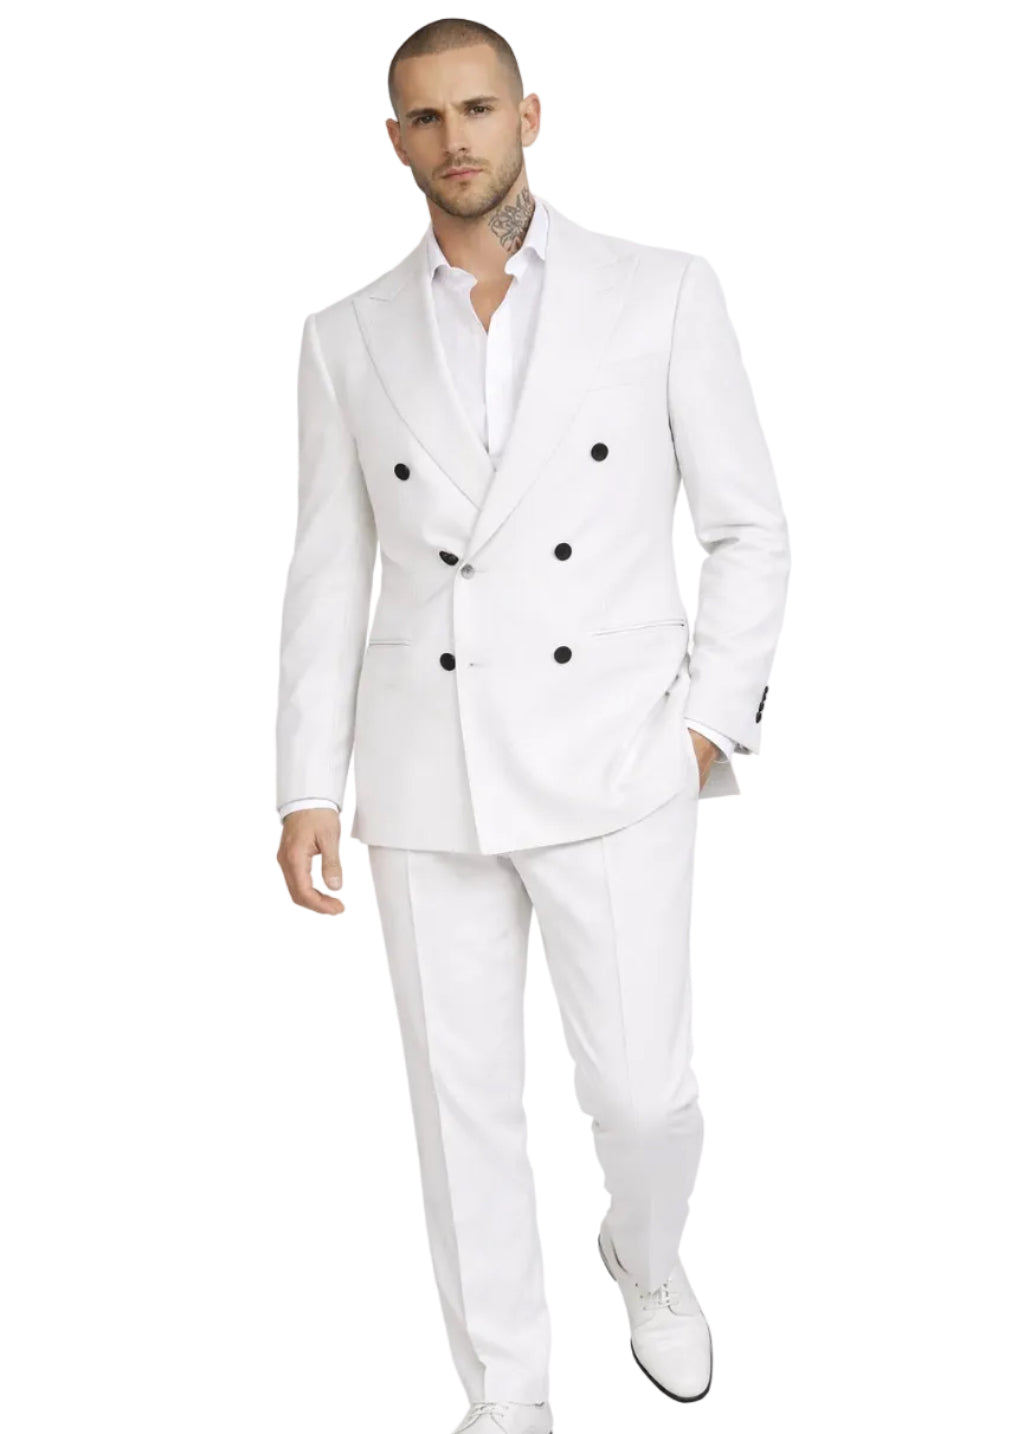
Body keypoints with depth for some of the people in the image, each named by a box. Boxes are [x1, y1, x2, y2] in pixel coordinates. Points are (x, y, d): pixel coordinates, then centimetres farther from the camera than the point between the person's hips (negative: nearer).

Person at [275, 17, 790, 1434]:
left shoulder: (663, 292, -2)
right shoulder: (349, 338, 5)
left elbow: (749, 530, 1)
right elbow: (330, 575, 7)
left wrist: (711, 725, -9)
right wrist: (308, 790, 2)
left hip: (611, 766, -2)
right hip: (428, 773, 2)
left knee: (642, 1090, 2)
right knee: (465, 1100, 7)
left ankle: (647, 1258, 38)